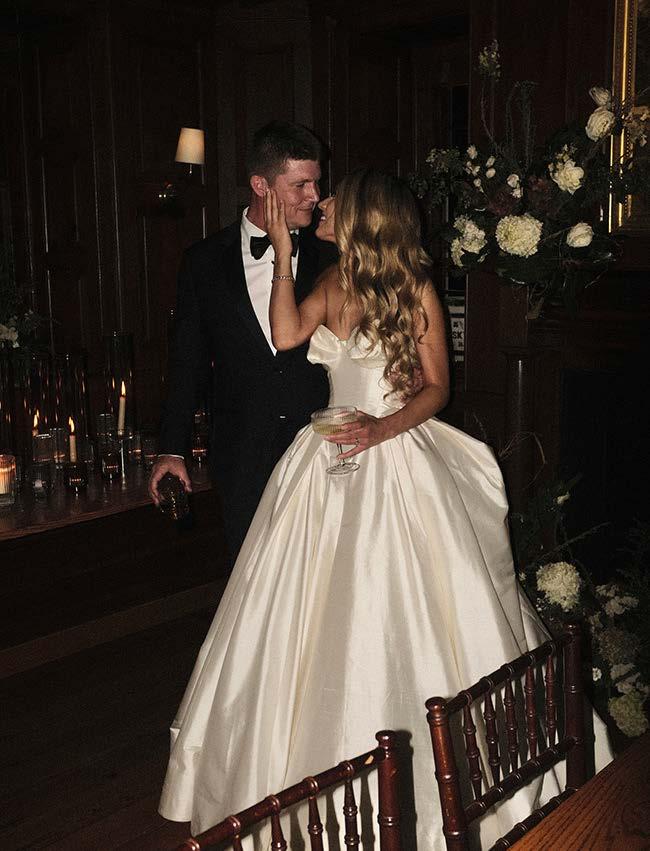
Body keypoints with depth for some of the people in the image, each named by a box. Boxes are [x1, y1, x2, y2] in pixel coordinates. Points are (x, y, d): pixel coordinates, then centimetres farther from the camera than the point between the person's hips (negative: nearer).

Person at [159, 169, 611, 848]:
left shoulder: (415, 291, -6)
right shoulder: (333, 282, 7)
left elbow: (437, 388, -4)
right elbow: (287, 334, -9)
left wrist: (384, 428, -20)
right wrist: (283, 252, -8)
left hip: (397, 455, -5)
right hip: (331, 462, 5)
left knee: (400, 613, 0)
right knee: (326, 615, 9)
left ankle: (424, 786, 17)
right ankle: (328, 759, 26)